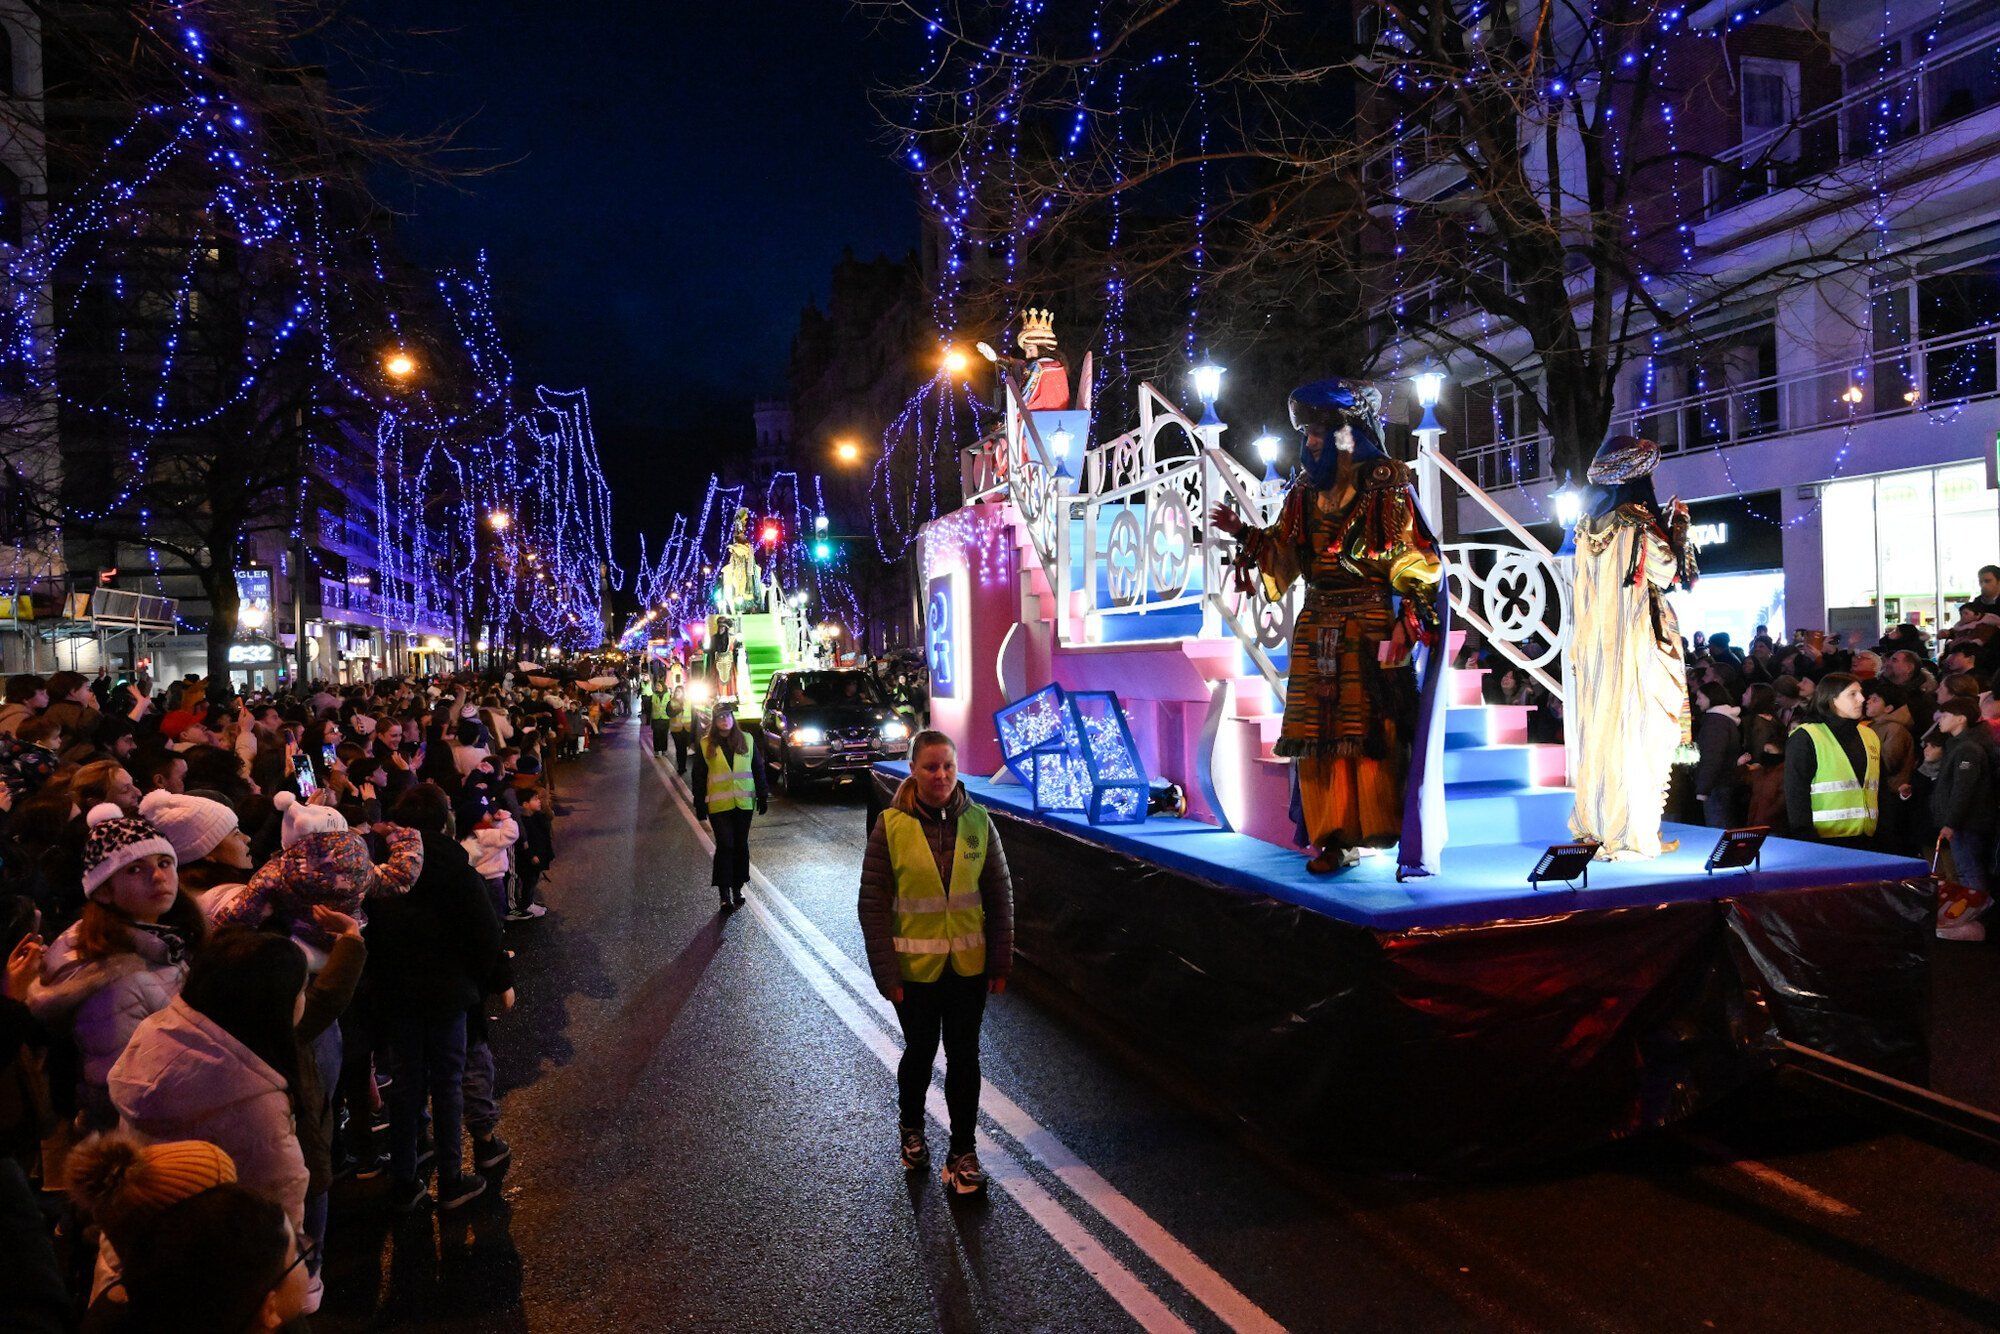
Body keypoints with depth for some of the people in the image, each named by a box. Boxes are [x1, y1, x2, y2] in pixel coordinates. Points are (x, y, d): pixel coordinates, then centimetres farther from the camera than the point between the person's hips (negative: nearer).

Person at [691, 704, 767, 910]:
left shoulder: (746, 740, 5)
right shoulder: (705, 745, 0)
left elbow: (758, 770, 8)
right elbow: (699, 778, 2)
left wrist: (763, 797, 4)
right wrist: (700, 808, -2)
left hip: (744, 803, 2)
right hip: (719, 806, -2)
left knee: (741, 846, 9)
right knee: (724, 847, -5)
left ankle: (737, 889, 20)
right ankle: (724, 893, 1)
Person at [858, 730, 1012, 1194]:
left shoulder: (977, 821, -4)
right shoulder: (891, 827, -11)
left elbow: (1000, 895, 2)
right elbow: (873, 906, -8)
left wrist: (1001, 961, 0)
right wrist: (886, 974, -10)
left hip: (969, 965, 2)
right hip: (915, 967, -1)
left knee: (964, 1055, 8)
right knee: (920, 1051, 15)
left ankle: (962, 1153, 25)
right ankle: (911, 1129, 43)